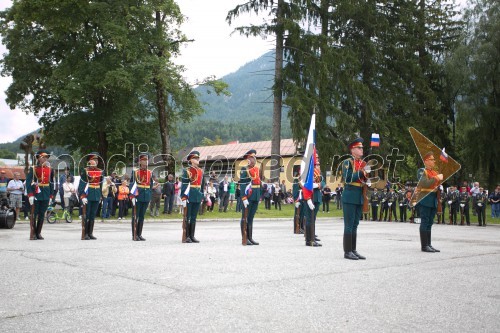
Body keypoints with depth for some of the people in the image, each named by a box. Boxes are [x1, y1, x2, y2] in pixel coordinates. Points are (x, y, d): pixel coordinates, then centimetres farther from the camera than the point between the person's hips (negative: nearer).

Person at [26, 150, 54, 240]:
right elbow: (28, 182, -8)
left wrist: (50, 196, 9)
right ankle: (33, 233, 9)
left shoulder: (50, 169, 9)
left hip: (46, 196, 4)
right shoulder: (33, 169, -3)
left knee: (42, 215, 7)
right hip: (36, 195, -3)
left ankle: (38, 233, 15)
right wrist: (30, 195, -17)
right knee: (34, 215, 2)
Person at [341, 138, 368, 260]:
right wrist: (361, 173, -19)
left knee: (355, 225, 11)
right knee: (349, 225, -5)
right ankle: (347, 251, -2)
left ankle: (353, 250, 16)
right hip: (350, 197, -7)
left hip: (360, 197, 7)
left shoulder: (363, 163, 16)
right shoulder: (347, 162, -7)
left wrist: (367, 175, 1)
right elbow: (347, 178, -17)